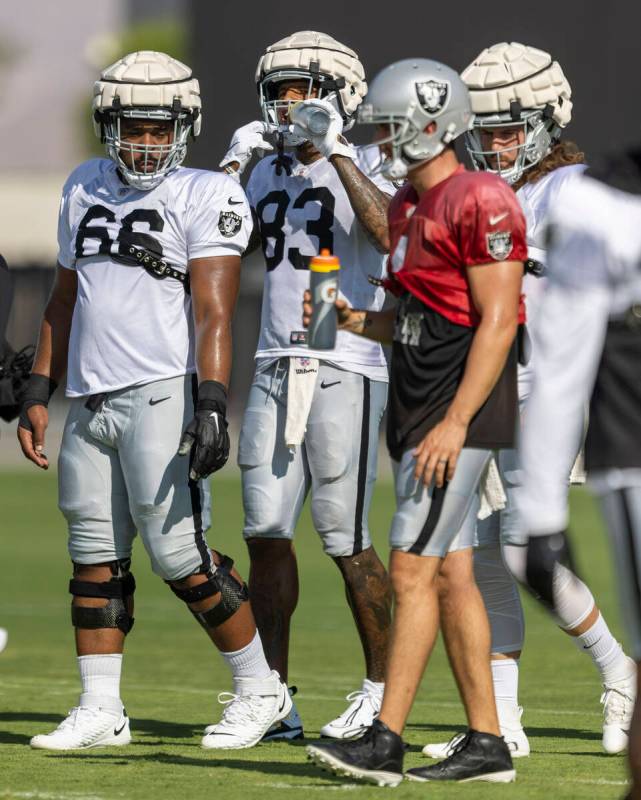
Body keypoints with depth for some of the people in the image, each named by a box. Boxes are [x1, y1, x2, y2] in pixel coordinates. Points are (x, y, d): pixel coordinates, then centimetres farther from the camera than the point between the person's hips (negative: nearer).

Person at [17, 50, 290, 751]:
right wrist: (38, 393, 17)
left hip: (163, 396, -6)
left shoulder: (206, 196, -4)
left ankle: (259, 688, 8)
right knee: (95, 559, 6)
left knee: (178, 555, -7)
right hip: (92, 401, 6)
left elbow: (214, 312, -11)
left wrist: (212, 404, -20)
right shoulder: (84, 190, 16)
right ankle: (100, 710, 12)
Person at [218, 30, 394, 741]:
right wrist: (233, 168, 8)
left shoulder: (363, 169, -6)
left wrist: (334, 151, -23)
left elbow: (392, 235, -25)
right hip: (276, 367, 6)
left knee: (344, 538, -4)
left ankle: (382, 689, 10)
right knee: (266, 530, 2)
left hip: (345, 370, -6)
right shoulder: (270, 174, 14)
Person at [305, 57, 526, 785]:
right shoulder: (408, 206, 16)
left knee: (412, 569, -11)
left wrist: (455, 422, -21)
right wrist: (356, 322, 3)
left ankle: (385, 742, -11)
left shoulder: (480, 203, -14)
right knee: (452, 574, 9)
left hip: (460, 412, -10)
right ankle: (486, 744, 12)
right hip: (418, 410, 10)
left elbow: (496, 321, -17)